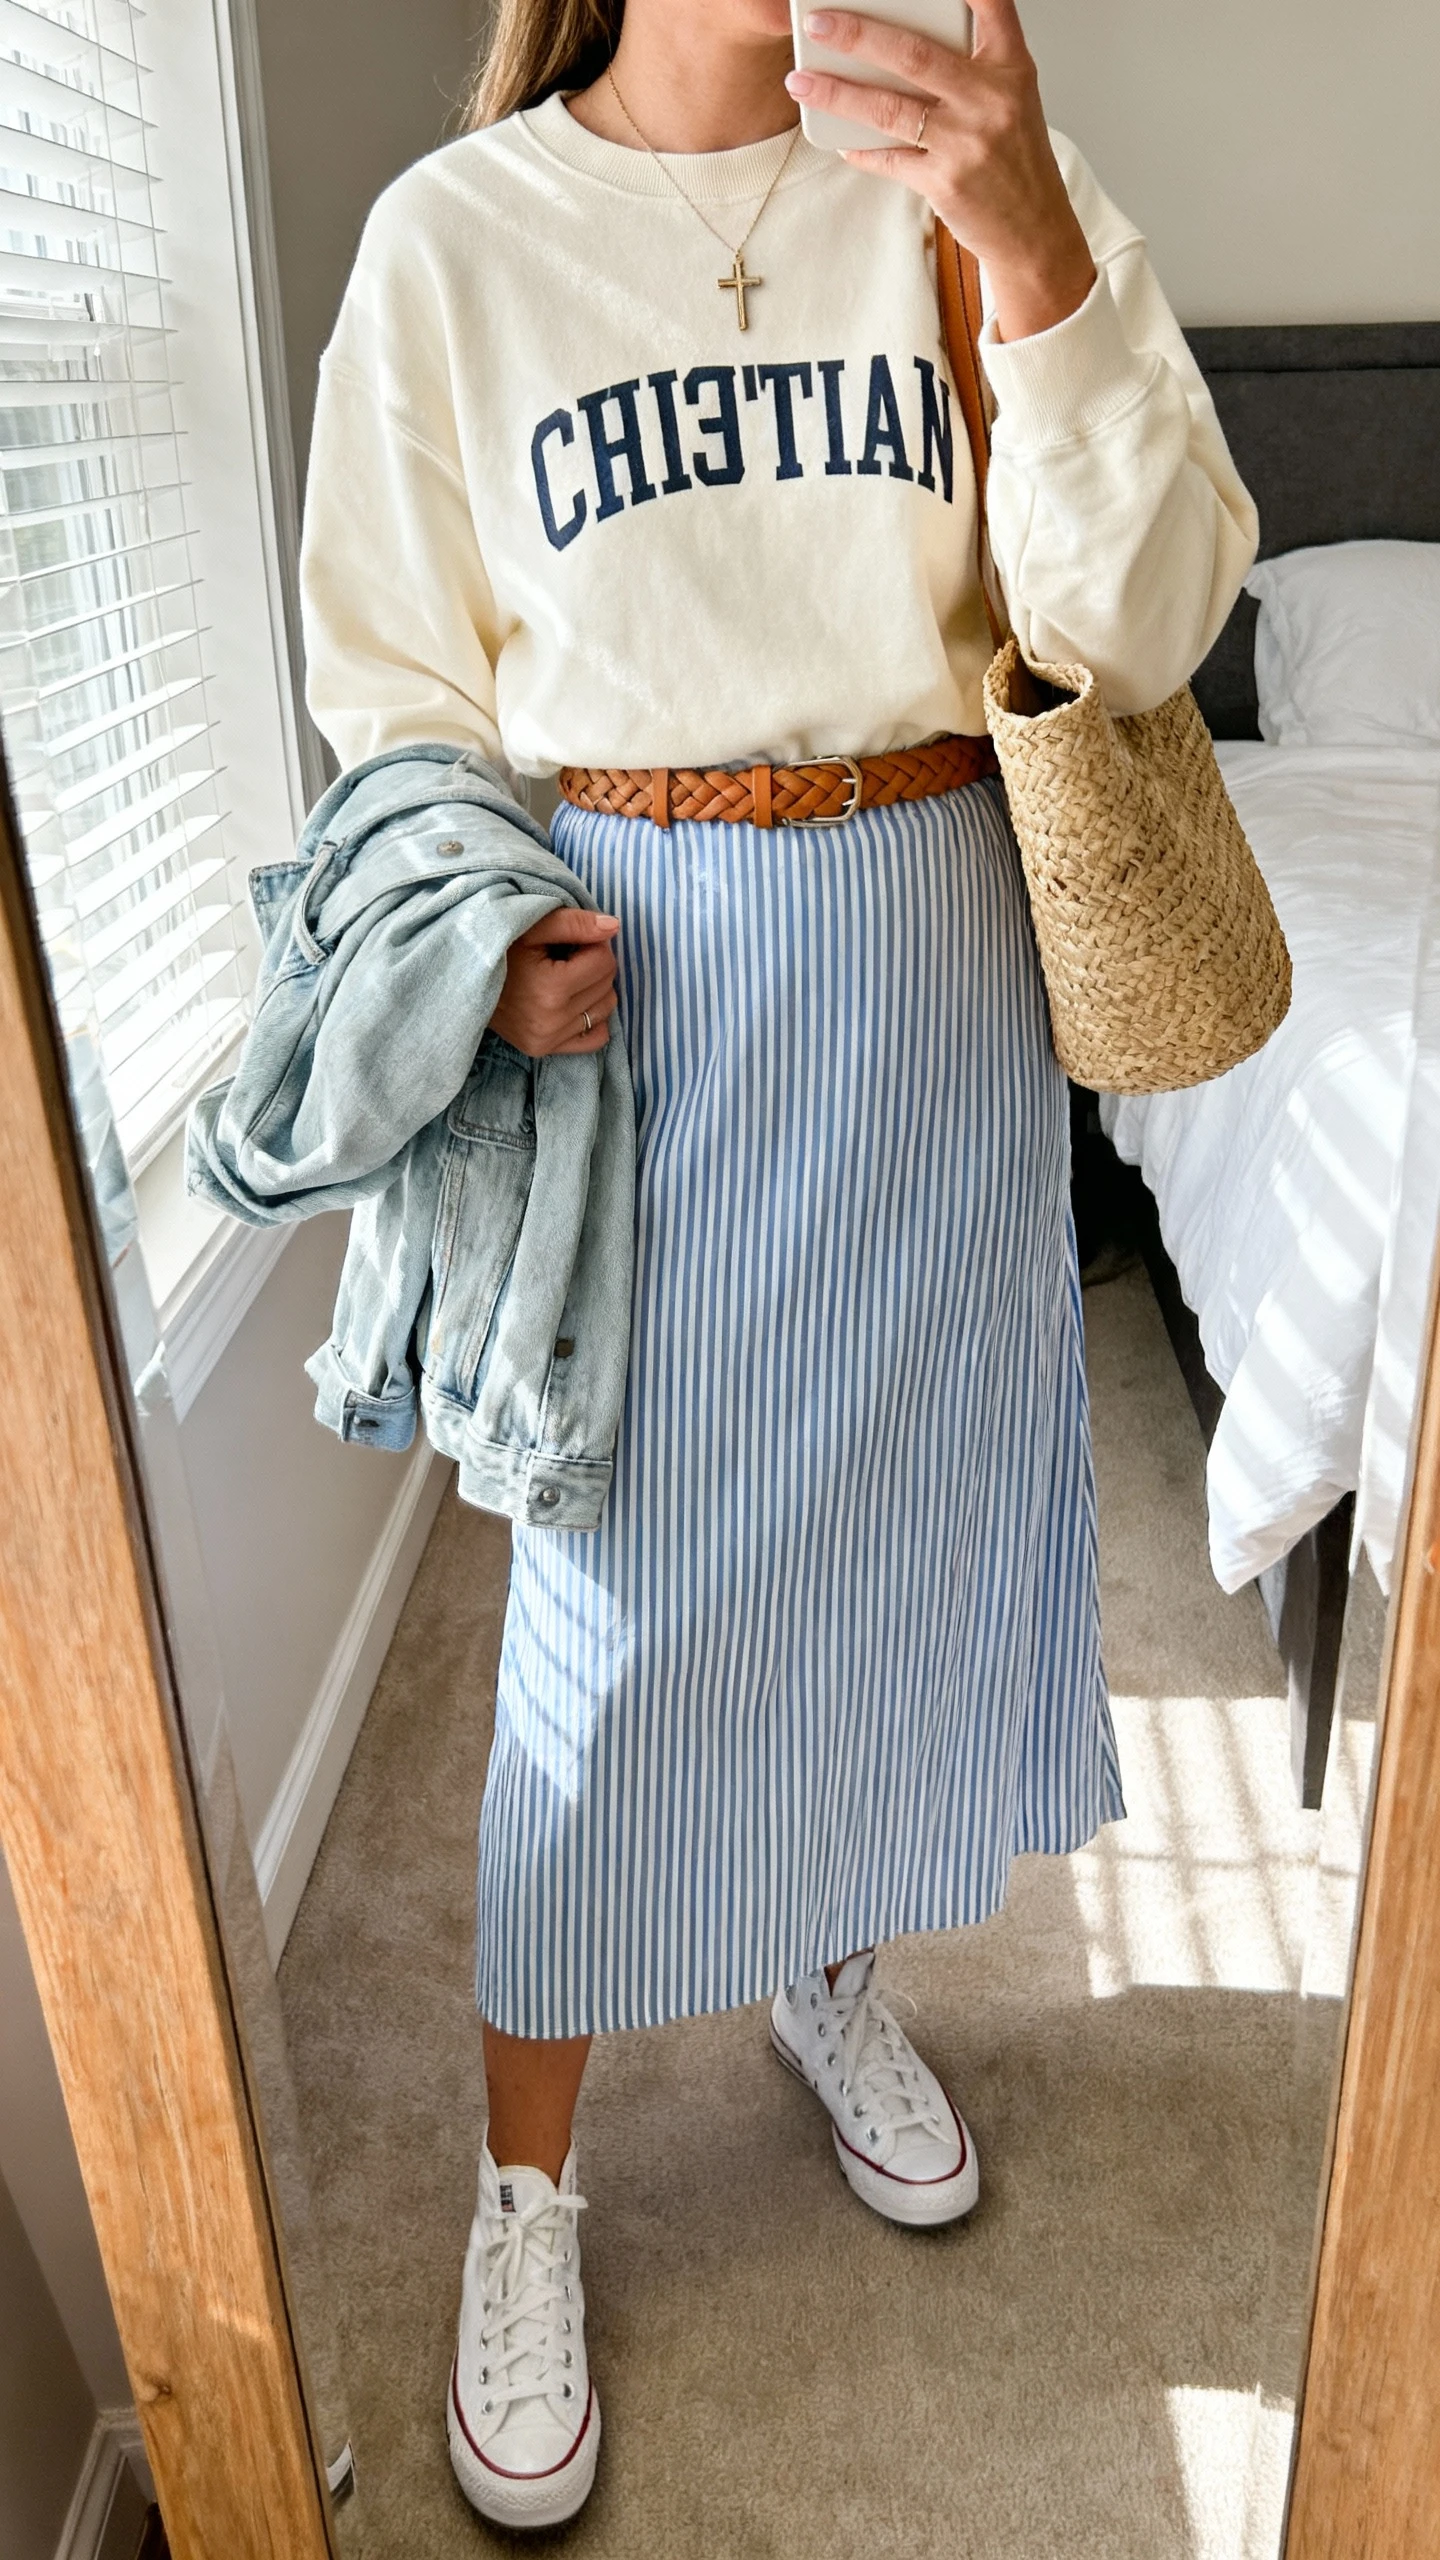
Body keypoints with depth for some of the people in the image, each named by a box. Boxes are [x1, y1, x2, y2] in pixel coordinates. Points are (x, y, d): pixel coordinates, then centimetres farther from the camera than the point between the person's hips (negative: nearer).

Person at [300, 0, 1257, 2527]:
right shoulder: (454, 238, -1)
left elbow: (1139, 626, -10)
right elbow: (396, 681, 3)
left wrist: (1038, 254, -22)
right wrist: (479, 943, -15)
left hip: (934, 957, 3)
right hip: (633, 975, -2)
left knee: (903, 1499, 14)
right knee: (619, 1590, 2)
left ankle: (833, 1967, 44)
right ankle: (525, 2183, 26)